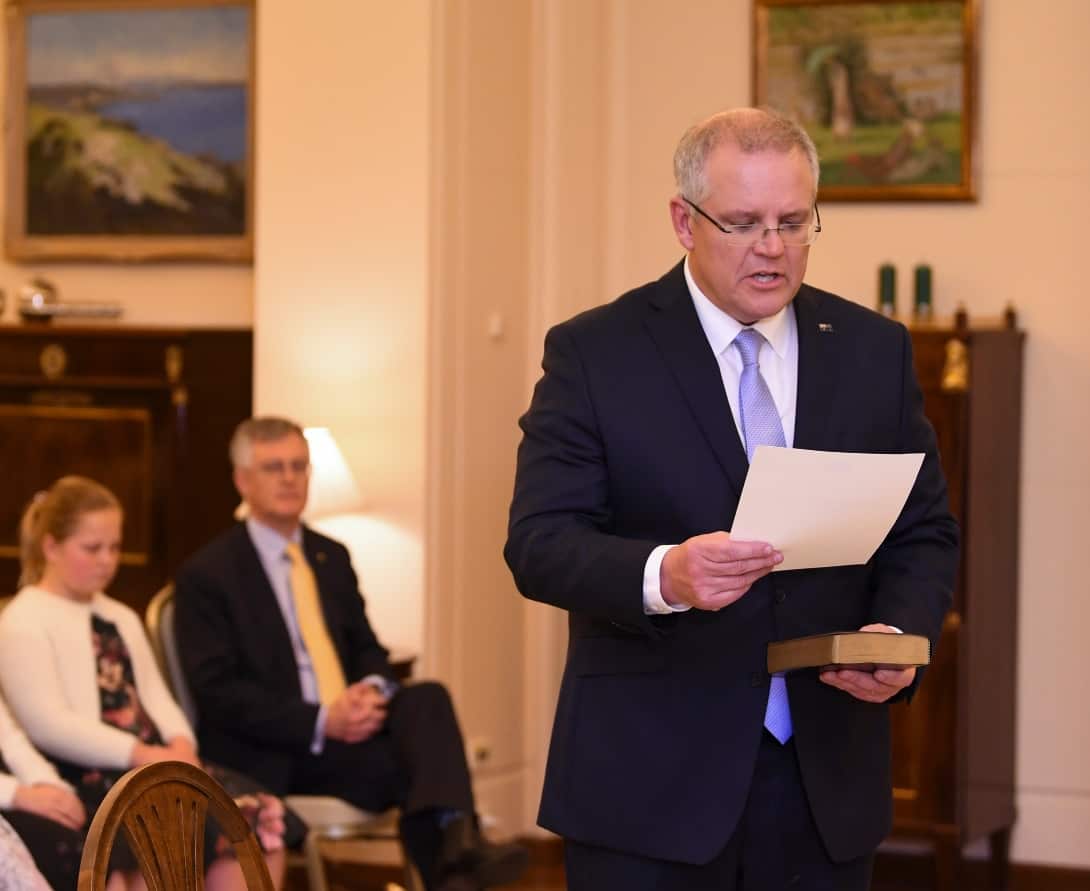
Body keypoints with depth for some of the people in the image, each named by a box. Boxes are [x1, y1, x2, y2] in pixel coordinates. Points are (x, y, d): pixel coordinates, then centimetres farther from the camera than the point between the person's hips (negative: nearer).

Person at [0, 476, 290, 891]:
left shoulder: (121, 619, 26)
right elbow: (48, 725, -12)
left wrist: (180, 745, -4)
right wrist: (141, 754, -18)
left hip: (151, 762, 8)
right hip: (83, 779, -8)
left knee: (259, 818, -17)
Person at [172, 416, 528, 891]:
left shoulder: (332, 556, 17)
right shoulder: (205, 574, -3)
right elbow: (217, 692, -10)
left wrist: (373, 690, -9)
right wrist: (320, 720, -22)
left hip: (349, 726, 6)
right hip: (273, 755, -5)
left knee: (426, 697, -28)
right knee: (406, 762, -31)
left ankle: (456, 840, -48)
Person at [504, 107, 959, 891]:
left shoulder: (875, 350, 8)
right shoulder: (594, 353, -3)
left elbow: (925, 532, 10)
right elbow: (539, 543, -9)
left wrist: (900, 634, -11)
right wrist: (663, 575, -28)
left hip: (826, 783, 3)